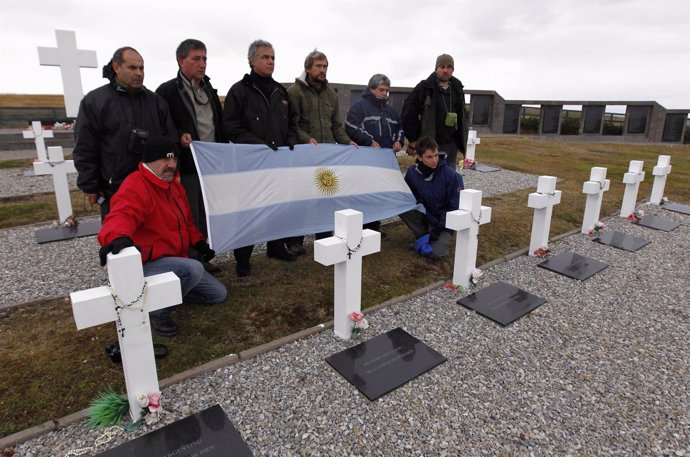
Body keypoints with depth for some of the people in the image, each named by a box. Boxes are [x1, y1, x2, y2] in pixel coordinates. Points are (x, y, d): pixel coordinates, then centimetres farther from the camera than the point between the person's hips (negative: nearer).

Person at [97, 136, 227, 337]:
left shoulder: (173, 183, 8)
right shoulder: (135, 187, -23)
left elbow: (186, 220, 20)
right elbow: (121, 216, -44)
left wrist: (199, 242, 9)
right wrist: (118, 237, -65)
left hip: (174, 259, 9)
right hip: (146, 264, -9)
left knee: (218, 294, 11)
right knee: (193, 268, -38)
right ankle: (157, 310, -12)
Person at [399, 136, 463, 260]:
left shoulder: (451, 175, -20)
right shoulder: (412, 173, -12)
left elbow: (456, 207, -15)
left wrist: (439, 228, -14)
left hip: (444, 223, -3)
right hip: (425, 216, 3)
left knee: (435, 253, -27)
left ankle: (442, 239, 8)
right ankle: (424, 236, -6)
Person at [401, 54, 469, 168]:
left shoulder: (457, 89, 12)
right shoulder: (424, 88, -5)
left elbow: (462, 115, 20)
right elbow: (409, 112, -7)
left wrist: (462, 141, 16)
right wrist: (412, 140, -9)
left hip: (451, 144, 5)